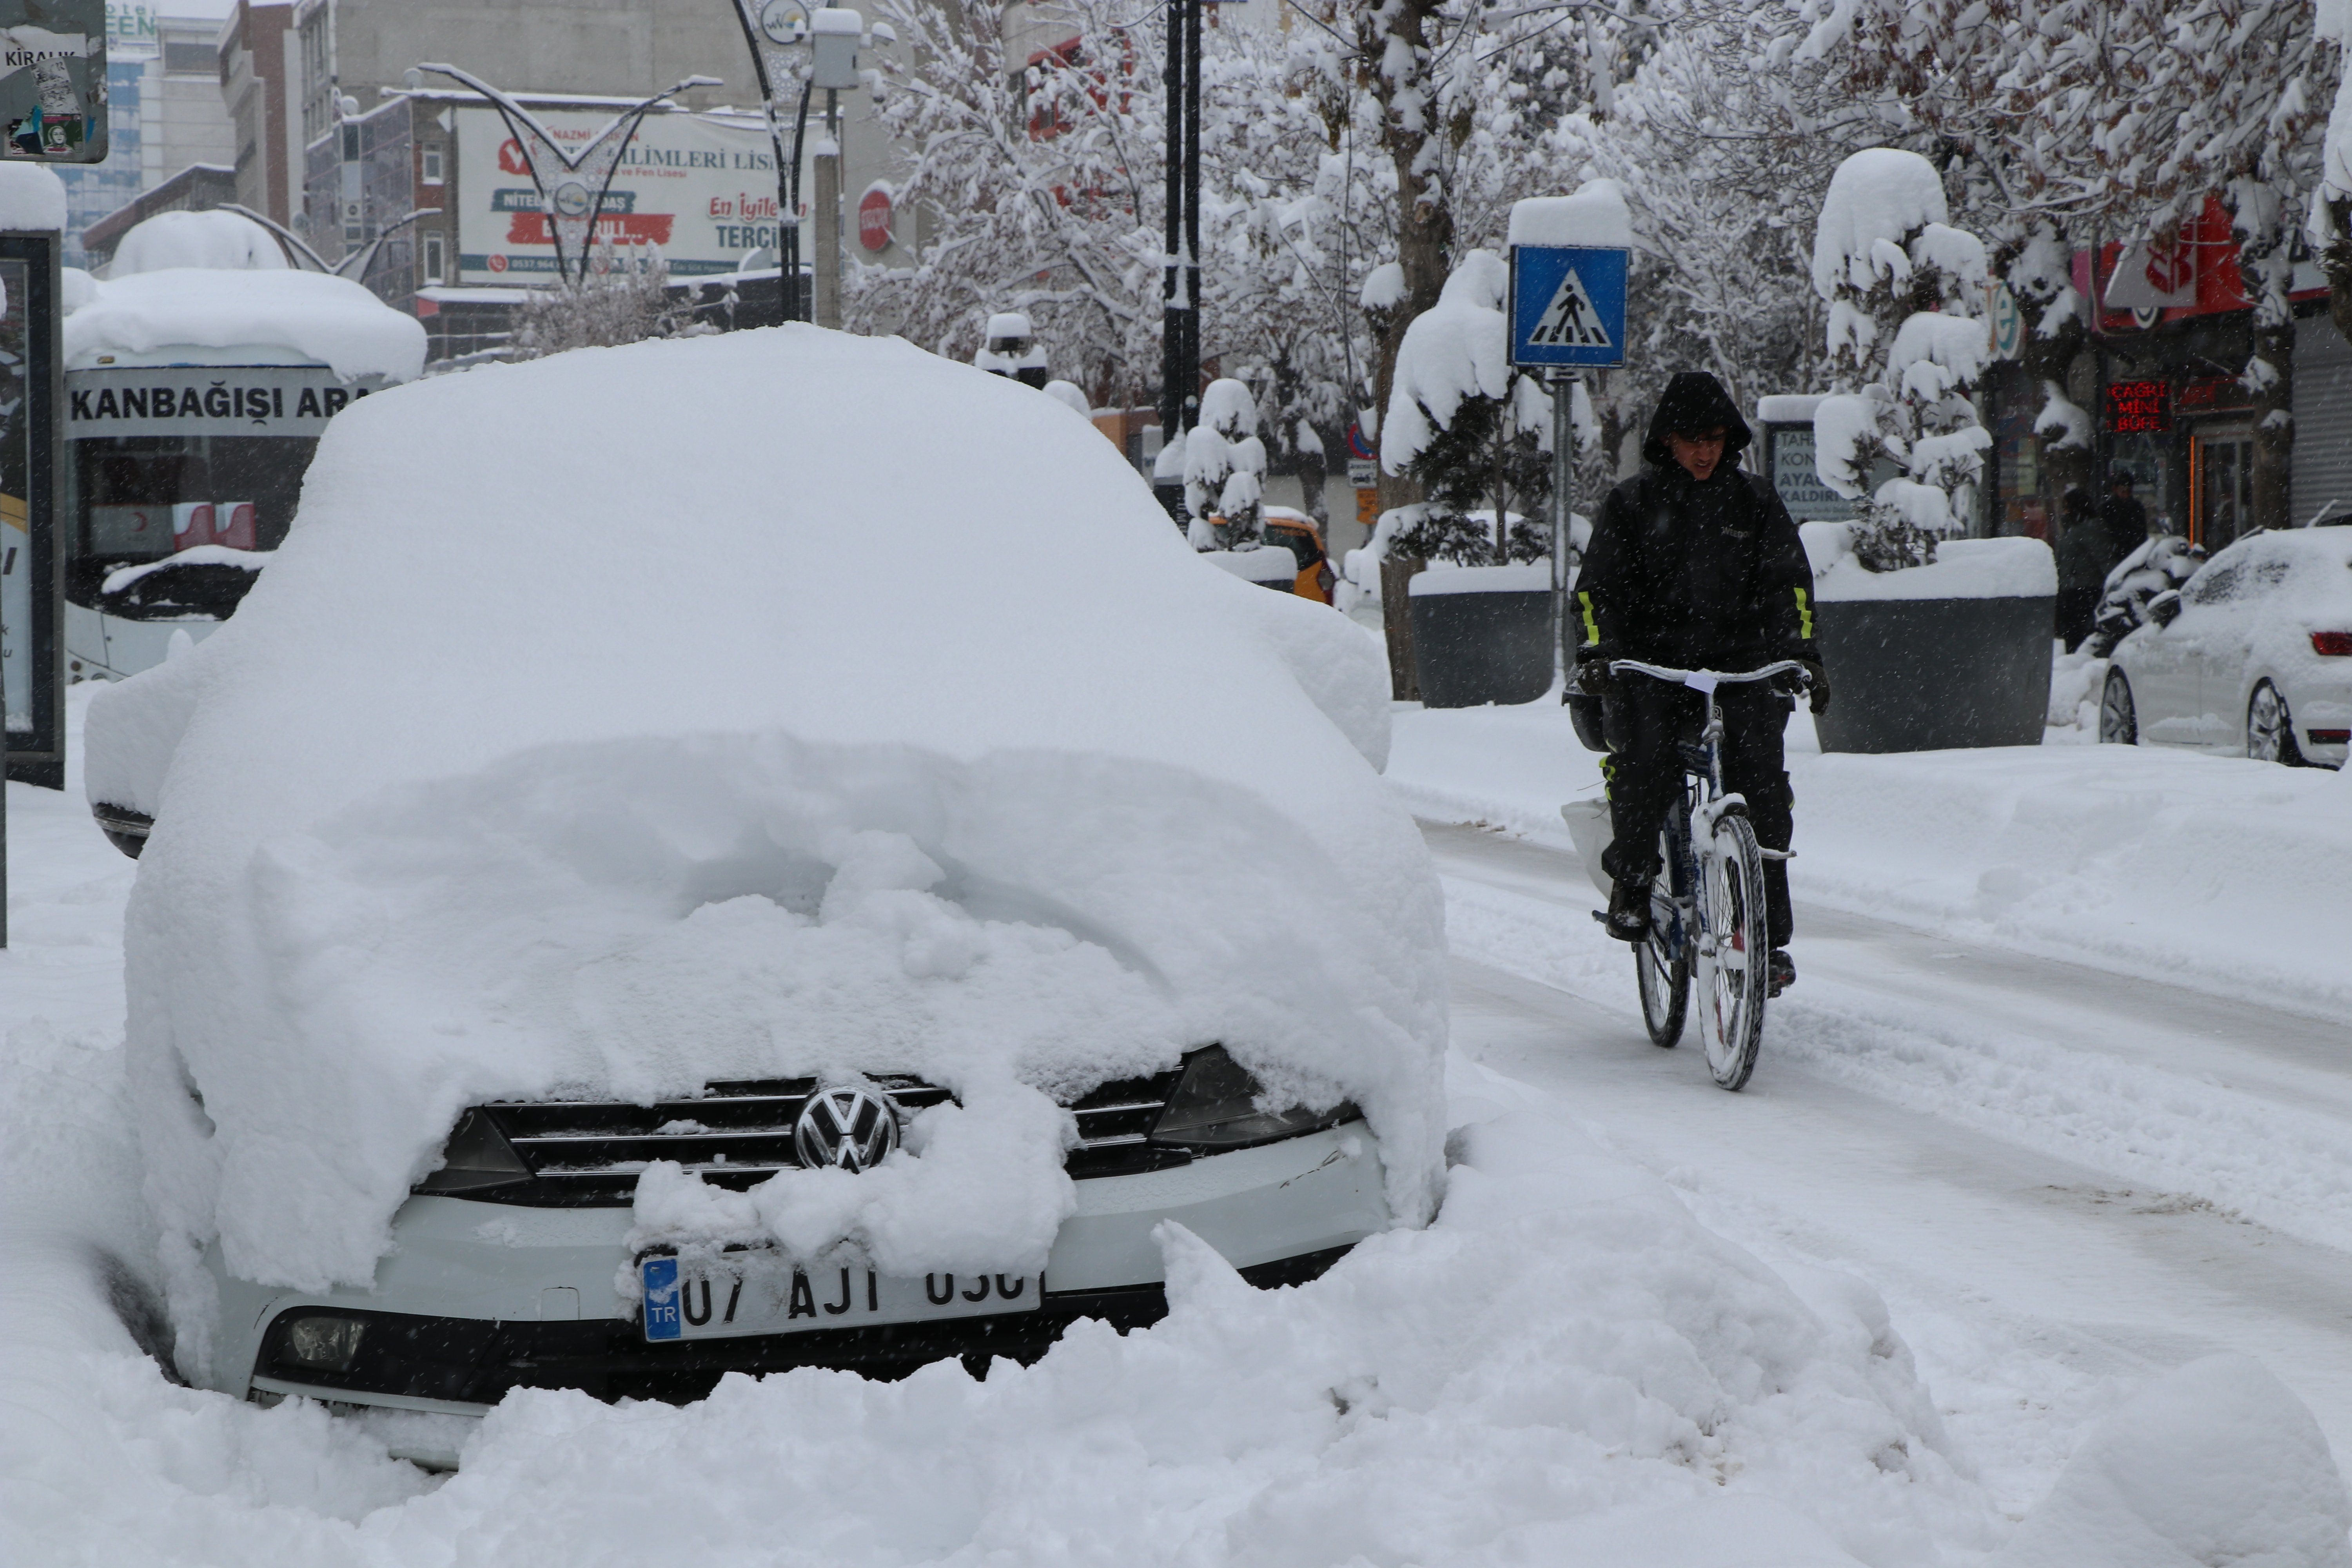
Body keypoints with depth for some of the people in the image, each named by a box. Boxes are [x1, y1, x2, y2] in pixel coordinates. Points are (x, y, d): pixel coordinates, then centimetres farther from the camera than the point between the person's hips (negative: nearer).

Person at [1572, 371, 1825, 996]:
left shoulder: (1754, 501, 11)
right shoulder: (1632, 504, 8)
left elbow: (1788, 584, 7)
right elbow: (1598, 588, 5)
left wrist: (1802, 654, -10)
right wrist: (1596, 651, -14)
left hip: (1741, 664, 1)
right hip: (1652, 665, -1)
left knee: (1759, 775, -20)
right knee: (1644, 762, -30)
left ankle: (1770, 932, -12)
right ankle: (1632, 880, -6)